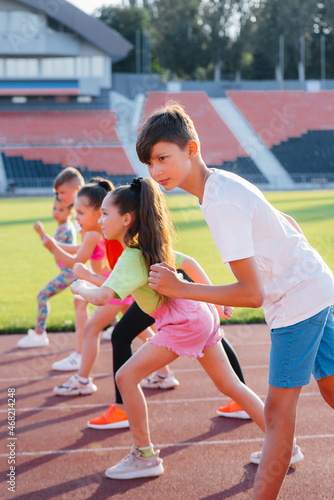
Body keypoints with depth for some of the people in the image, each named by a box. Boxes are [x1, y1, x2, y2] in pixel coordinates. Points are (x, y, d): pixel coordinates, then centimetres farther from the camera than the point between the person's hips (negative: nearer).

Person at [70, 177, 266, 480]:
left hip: (183, 322, -10)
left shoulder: (132, 256, -18)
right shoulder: (151, 245, 9)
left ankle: (145, 457, 3)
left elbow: (101, 297, -30)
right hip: (201, 313, 10)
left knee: (126, 377, -7)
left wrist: (80, 287, -8)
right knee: (230, 385, 17)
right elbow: (189, 264, 21)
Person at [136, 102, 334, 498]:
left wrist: (180, 289, -21)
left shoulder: (221, 204, -25)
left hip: (297, 300, -10)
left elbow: (252, 294, -25)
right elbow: (288, 226, 16)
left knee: (278, 410, -6)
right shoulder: (224, 183, 5)